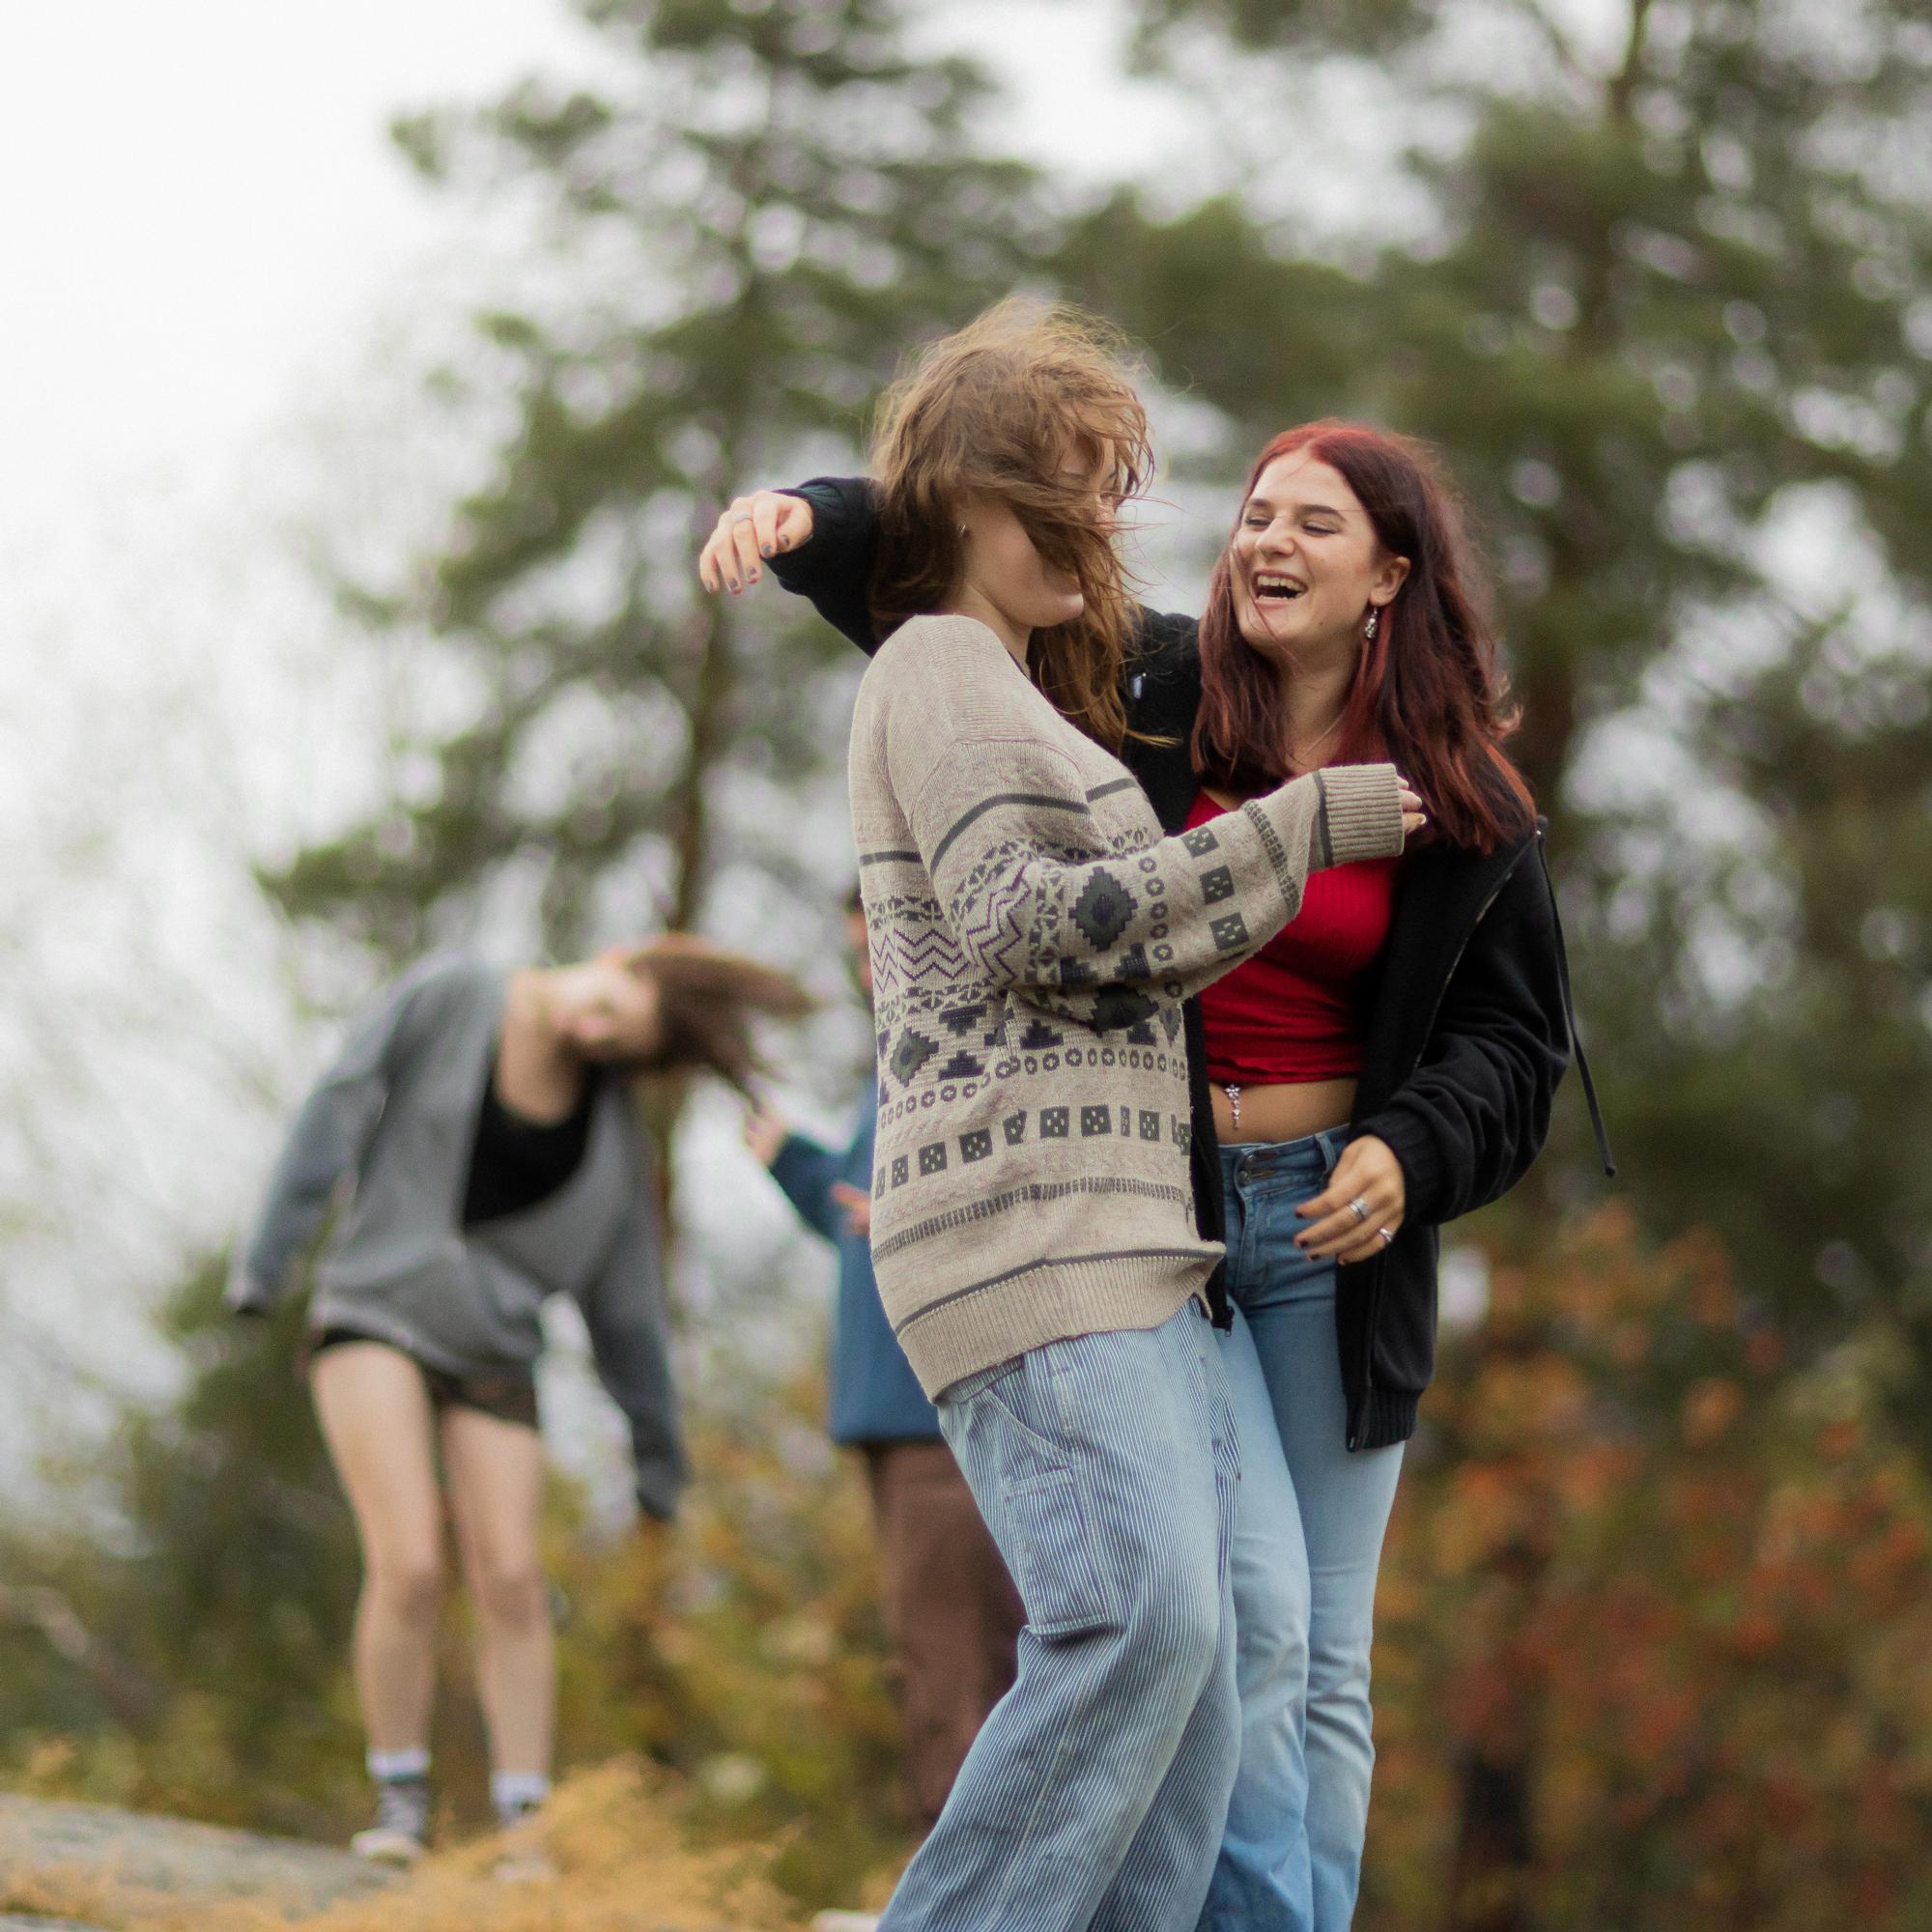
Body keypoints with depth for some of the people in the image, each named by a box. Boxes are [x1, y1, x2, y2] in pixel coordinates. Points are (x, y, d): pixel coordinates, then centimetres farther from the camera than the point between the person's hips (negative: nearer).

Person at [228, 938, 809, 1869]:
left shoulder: (612, 1124, -2)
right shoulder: (448, 994, -11)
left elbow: (624, 1286, 3)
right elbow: (339, 1112, -8)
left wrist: (656, 1441, 6)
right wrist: (268, 1255, -10)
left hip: (490, 1353, 3)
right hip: (375, 1312, -3)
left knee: (511, 1584, -9)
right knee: (408, 1567, -18)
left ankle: (526, 1829, -4)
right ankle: (401, 1805, -3)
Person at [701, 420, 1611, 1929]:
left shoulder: (1463, 813, 4)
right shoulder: (1142, 694, 0)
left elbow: (1514, 1039, 7)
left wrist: (1412, 1153, -13)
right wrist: (807, 522, -17)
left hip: (1331, 1236, 3)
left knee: (1324, 1662, 4)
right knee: (1250, 1613, -16)